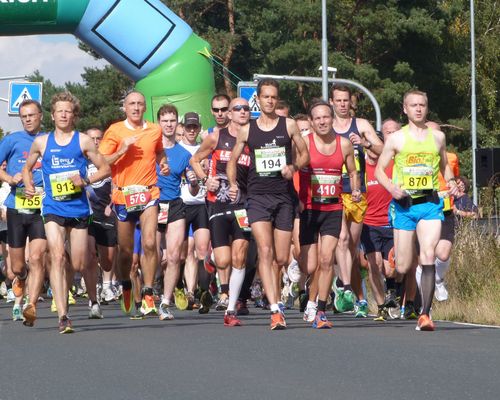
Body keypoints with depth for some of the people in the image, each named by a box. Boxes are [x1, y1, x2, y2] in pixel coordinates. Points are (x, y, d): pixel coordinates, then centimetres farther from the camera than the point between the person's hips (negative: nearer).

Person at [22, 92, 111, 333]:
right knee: (57, 257, -18)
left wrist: (86, 181, -10)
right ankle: (63, 316, -22)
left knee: (79, 264, 7)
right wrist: (28, 185, 4)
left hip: (79, 207, 0)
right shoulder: (41, 143, 8)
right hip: (53, 208, 0)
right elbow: (27, 168, 24)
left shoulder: (83, 141, 3)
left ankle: (93, 298, 39)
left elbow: (105, 169, 6)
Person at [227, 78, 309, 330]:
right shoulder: (247, 130, 7)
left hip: (284, 196, 1)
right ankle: (275, 310, -23)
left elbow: (304, 154, 11)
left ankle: (272, 296, 29)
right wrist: (232, 184, -2)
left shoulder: (289, 126, 6)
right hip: (257, 196, -1)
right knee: (265, 251, -17)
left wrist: (294, 167, -10)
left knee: (281, 258, 4)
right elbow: (233, 160, 15)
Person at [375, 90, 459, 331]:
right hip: (404, 204, -1)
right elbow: (379, 170, 4)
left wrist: (451, 182, 3)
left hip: (430, 204, 1)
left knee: (428, 256, -19)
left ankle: (425, 314, -18)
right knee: (403, 267, 1)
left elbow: (444, 165, 23)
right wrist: (392, 188, -15)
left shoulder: (437, 137, 9)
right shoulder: (396, 139, 2)